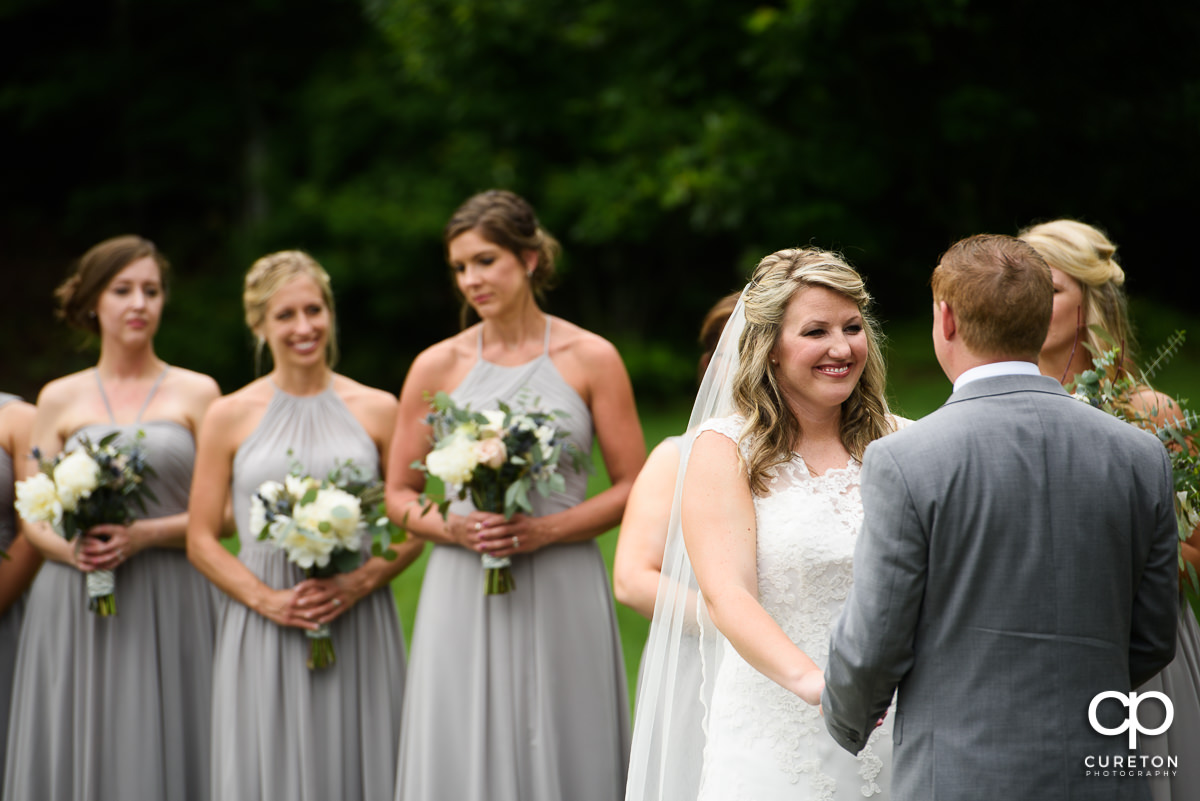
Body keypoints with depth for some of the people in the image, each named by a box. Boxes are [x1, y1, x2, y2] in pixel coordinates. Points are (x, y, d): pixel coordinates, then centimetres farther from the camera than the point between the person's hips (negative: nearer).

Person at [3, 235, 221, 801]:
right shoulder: (59, 399, 11)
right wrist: (71, 548, -12)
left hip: (168, 606, -1)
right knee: (74, 752, -1)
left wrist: (143, 535, -13)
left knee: (157, 753, -4)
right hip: (73, 610, 1)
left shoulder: (196, 393, 7)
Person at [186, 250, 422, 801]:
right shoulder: (230, 416, 4)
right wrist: (266, 599, -10)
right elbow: (201, 540, 4)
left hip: (359, 627, 1)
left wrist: (361, 581, -10)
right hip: (263, 633, -1)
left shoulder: (377, 410, 7)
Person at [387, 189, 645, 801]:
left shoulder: (591, 359, 1)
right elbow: (399, 495, 10)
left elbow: (633, 488, 1)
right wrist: (452, 527, -9)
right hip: (463, 596, 1)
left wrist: (545, 529, -12)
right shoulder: (437, 367, 5)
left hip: (562, 594, -1)